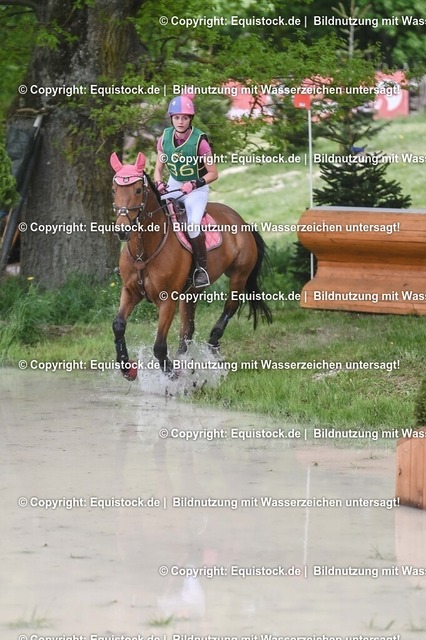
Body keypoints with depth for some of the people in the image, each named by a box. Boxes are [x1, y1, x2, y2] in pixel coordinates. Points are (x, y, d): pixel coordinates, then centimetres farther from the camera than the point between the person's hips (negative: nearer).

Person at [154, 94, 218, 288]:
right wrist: (158, 183, -15)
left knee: (193, 225, -27)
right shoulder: (165, 139, -6)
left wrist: (194, 184, -26)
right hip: (172, 186, 5)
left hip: (196, 189, -5)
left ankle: (202, 268, -13)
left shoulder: (199, 141, -19)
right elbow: (159, 168, 5)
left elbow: (213, 173, -12)